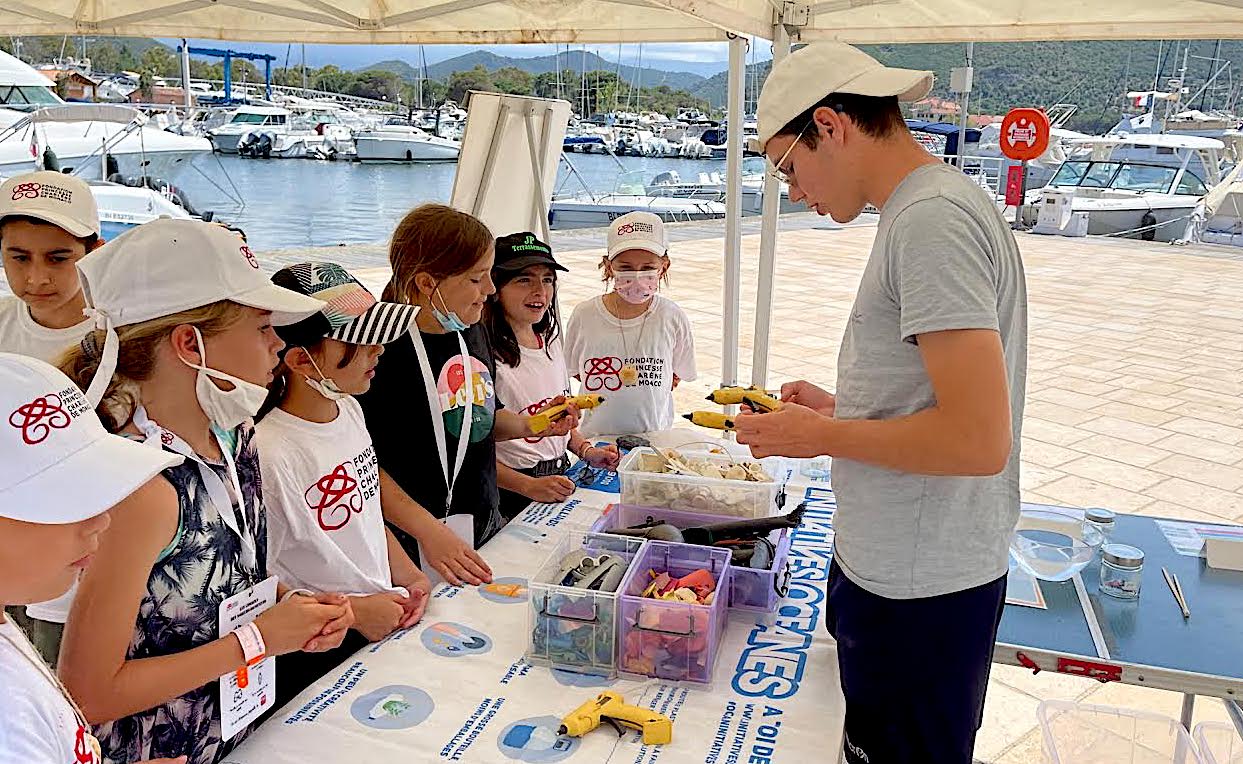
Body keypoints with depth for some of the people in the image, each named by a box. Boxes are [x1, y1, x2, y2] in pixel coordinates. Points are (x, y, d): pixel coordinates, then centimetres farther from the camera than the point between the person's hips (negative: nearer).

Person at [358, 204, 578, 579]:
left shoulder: (473, 331, 7)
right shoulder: (387, 348, -19)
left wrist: (527, 426, 1)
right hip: (414, 545, -7)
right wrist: (429, 532, -23)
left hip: (486, 523, 7)